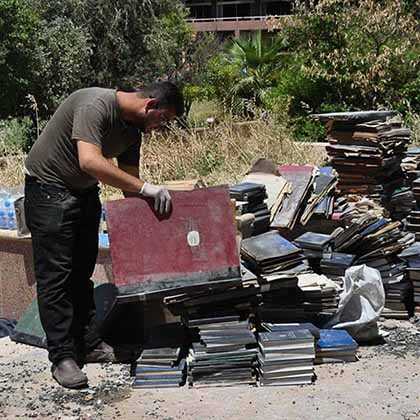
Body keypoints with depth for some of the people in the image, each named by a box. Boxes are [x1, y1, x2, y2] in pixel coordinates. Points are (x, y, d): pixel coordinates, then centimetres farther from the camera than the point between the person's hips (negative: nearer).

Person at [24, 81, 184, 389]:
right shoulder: (95, 105, -26)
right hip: (49, 188, -8)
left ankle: (89, 344, 17)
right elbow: (90, 162, -39)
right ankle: (62, 357, -3)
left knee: (82, 272, 10)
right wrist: (146, 188, -37)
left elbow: (129, 184, 5)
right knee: (55, 275, -7)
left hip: (84, 192, 8)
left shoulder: (133, 130, 2)